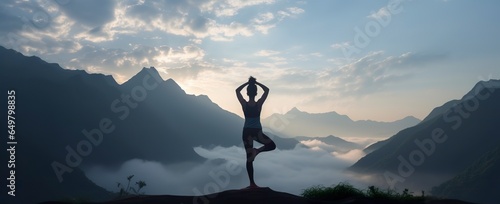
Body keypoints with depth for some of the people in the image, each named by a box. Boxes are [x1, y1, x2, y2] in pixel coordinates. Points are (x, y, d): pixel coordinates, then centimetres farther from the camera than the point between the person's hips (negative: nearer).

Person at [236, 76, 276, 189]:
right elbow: (267, 90, 2)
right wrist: (256, 83, 2)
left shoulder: (244, 104, -6)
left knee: (249, 158, 8)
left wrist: (248, 82, 6)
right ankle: (257, 150, -10)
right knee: (272, 145, 19)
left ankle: (252, 183, 8)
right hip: (257, 132, -3)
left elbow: (237, 90, 8)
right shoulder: (259, 104, -9)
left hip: (247, 132, 3)